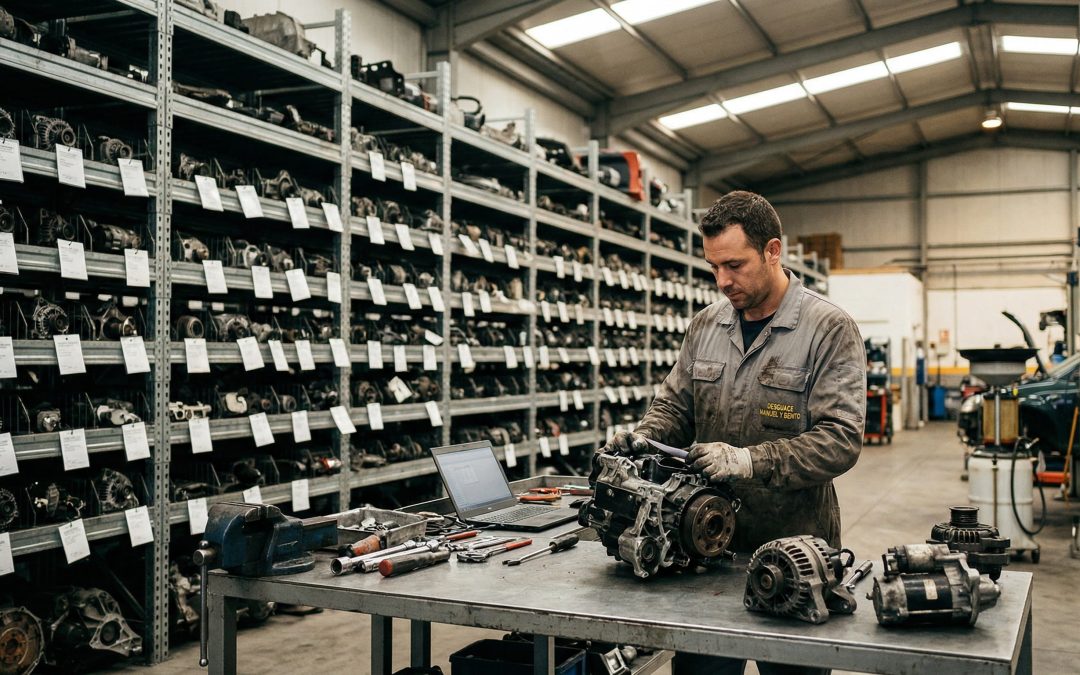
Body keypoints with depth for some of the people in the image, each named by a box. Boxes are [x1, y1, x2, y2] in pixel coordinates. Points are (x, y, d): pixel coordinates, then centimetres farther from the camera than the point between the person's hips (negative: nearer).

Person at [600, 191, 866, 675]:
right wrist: (644, 437, -7)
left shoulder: (830, 330, -11)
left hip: (793, 548, -4)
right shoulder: (706, 326, 6)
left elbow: (840, 439, -18)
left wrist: (751, 461, -29)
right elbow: (674, 404, 14)